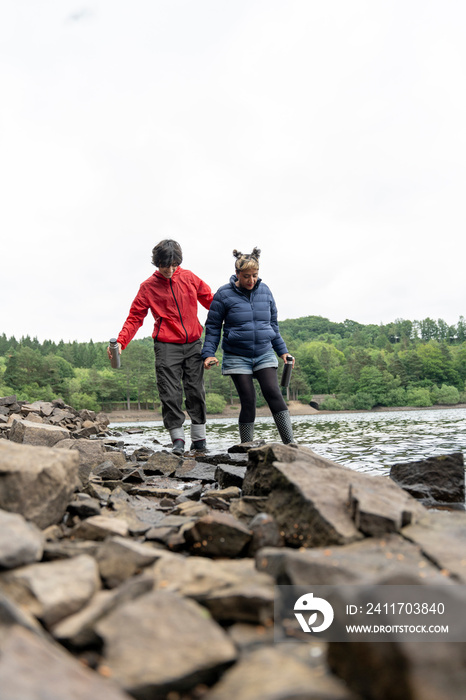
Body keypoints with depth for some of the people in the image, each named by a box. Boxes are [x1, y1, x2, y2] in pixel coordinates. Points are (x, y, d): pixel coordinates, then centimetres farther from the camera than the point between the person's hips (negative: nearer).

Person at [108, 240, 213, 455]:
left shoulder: (189, 278, 6)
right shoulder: (148, 287, 1)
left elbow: (211, 301, 14)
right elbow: (135, 318, -1)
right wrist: (120, 342, -14)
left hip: (193, 344, 2)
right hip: (166, 346, -2)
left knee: (195, 391, 4)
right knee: (170, 394, -6)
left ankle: (199, 438, 14)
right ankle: (178, 439, 4)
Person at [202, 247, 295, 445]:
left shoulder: (264, 291, 6)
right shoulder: (224, 294, -5)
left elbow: (273, 323, 16)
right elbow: (212, 326, 0)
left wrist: (282, 351, 15)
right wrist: (209, 353, -9)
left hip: (264, 354, 3)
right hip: (237, 358, -2)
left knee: (274, 394, -11)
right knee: (248, 401, -6)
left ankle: (290, 444, -7)